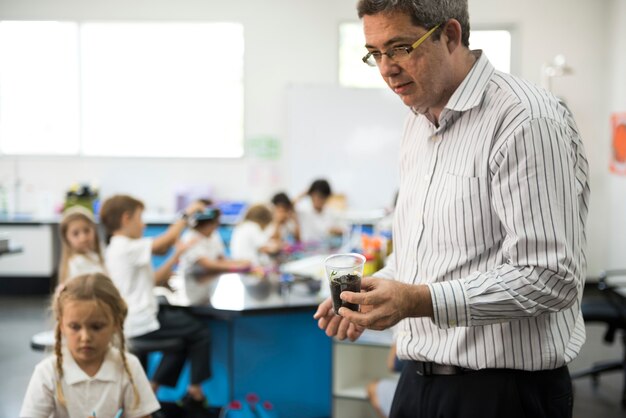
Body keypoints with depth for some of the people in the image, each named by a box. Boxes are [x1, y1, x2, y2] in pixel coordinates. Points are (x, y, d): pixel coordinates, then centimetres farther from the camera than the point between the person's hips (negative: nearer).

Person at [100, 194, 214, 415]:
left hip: (132, 320, 10)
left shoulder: (116, 250, 14)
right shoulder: (129, 248, -19)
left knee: (185, 329, 27)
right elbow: (166, 240, -23)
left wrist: (176, 255, 10)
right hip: (143, 322, -10)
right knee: (201, 332, 3)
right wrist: (186, 214, -10)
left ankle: (153, 388, 24)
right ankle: (195, 392, 12)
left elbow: (154, 279, 14)